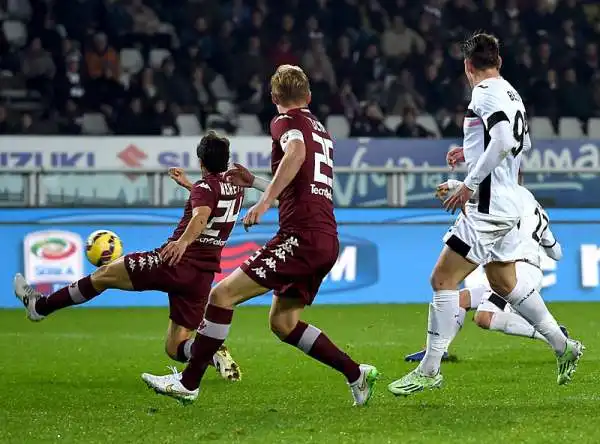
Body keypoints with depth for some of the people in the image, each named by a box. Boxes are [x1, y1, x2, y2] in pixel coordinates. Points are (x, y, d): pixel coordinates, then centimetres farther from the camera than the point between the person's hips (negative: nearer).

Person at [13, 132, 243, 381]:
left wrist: (183, 241, -47)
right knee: (175, 348, 9)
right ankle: (215, 352, -21)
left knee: (105, 274, 10)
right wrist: (188, 185, 44)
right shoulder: (236, 188, 15)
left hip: (175, 261, -7)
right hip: (204, 275, 7)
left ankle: (39, 306, 19)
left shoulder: (206, 186, -8)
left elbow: (201, 216, -31)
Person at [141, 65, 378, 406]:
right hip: (327, 240, 9)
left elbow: (296, 152, -24)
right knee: (282, 321, 17)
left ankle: (188, 383, -7)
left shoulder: (287, 122, 1)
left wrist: (264, 202, -29)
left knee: (223, 294, -6)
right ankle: (356, 374, 12)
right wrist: (254, 182, 42)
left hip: (302, 235, -9)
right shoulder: (321, 131, 26)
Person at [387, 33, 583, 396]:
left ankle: (429, 371, -8)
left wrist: (470, 184, -23)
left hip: (488, 207, -10)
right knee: (504, 282, 21)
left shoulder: (485, 93, -13)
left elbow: (505, 139, -27)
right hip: (507, 206, 10)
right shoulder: (511, 94, 13)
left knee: (443, 279, -8)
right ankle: (564, 347, 23)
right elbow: (524, 142, 27)